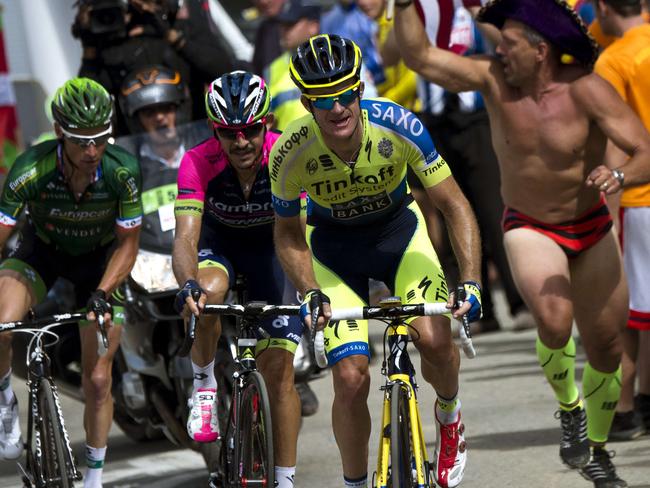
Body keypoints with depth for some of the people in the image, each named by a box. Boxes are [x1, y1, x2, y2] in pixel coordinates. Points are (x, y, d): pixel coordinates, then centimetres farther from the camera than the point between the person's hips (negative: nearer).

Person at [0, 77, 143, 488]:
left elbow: (127, 243, -16)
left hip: (100, 259, 0)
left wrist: (101, 294, -30)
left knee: (98, 380, -1)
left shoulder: (123, 172, -29)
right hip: (42, 251, 0)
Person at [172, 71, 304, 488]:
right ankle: (204, 386, -11)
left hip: (271, 247, 0)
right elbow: (186, 238, -37)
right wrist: (188, 284, -58)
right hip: (219, 244, 0)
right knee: (209, 291, -37)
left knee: (279, 370, -9)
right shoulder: (199, 164, -29)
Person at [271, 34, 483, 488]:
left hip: (399, 231, 0)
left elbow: (455, 207, -21)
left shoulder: (399, 127, -30)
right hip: (333, 246, 0)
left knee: (434, 339, -23)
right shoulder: (292, 153, -28)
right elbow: (288, 235, -10)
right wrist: (311, 294, -25)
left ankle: (449, 415, 11)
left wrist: (471, 282, -32)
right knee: (351, 378, -14)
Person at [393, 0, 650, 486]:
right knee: (554, 320, -29)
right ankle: (569, 410, 0)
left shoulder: (584, 90, -22)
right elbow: (420, 56, -11)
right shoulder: (494, 78, -14)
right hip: (530, 229, 0)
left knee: (606, 346, 8)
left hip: (592, 228, 0)